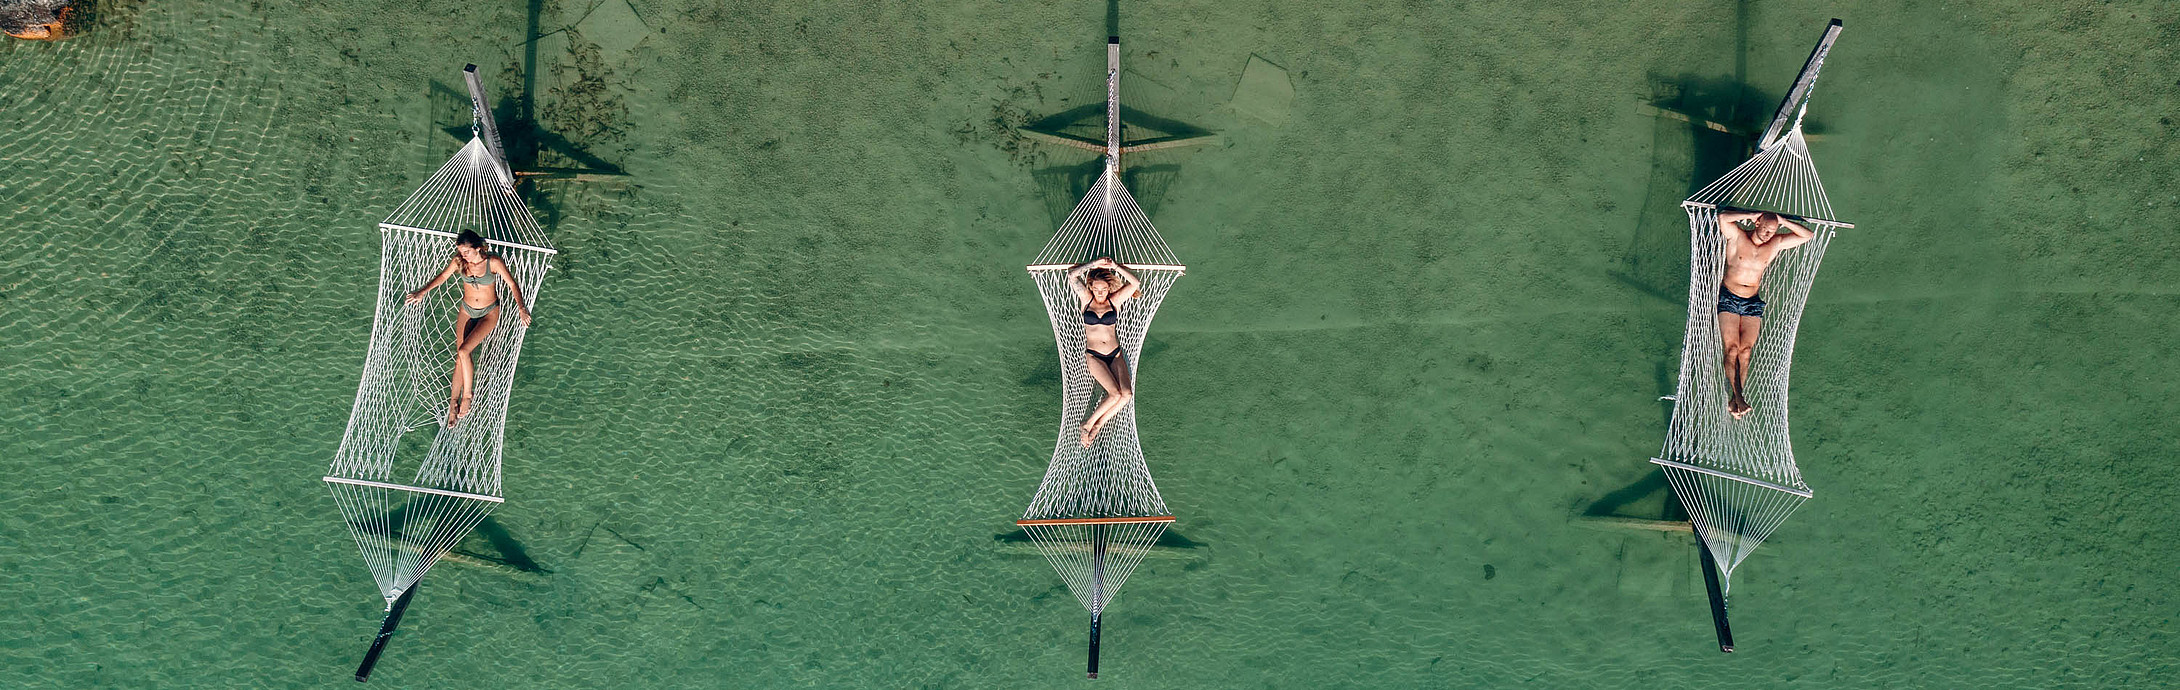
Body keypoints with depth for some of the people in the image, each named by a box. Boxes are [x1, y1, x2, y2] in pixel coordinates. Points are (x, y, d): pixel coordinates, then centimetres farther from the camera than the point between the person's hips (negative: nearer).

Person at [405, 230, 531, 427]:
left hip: (489, 313, -4)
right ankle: (453, 402, 4)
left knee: (463, 352, -19)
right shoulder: (459, 261, -10)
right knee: (460, 358, -3)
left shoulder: (493, 262, -20)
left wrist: (520, 307, -28)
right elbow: (443, 276, 5)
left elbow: (512, 284, -16)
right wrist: (423, 291, -4)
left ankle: (466, 395, -2)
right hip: (467, 311, 4)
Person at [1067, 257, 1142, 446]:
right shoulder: (1086, 299, 3)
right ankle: (1089, 424, -8)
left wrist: (1116, 266, -8)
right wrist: (1093, 264, -10)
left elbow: (1136, 284, -5)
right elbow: (1072, 275, -7)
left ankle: (1097, 424, -8)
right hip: (1094, 356, -3)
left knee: (1127, 394, -20)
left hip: (1115, 354, 3)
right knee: (1115, 394, -22)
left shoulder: (1115, 301, 5)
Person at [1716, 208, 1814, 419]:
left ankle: (1734, 400, -8)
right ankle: (1738, 397, -16)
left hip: (1752, 303, 3)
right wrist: (1751, 215, -15)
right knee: (1732, 348, -14)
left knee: (1746, 350, -9)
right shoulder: (1737, 236, -5)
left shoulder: (1776, 244, 6)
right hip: (1728, 298, -3)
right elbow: (1723, 217, -24)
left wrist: (1783, 221, -2)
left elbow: (1808, 236, 7)